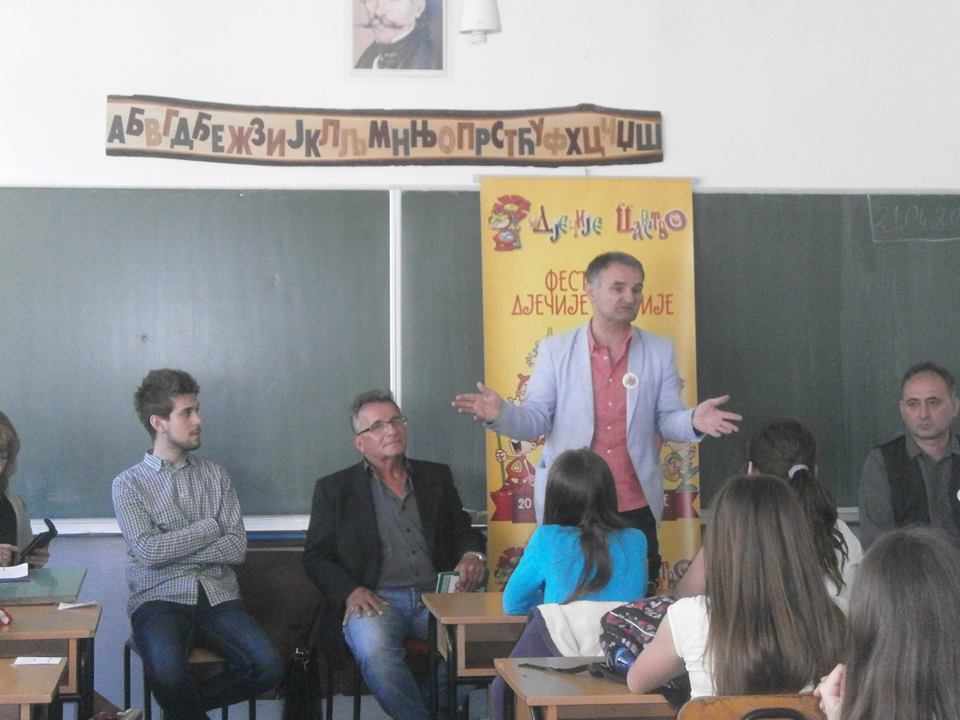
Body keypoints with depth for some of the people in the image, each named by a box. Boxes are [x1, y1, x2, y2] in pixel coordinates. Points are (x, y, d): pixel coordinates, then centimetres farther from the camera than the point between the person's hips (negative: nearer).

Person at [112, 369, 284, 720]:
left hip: (217, 598, 3)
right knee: (168, 674, -35)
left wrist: (173, 551, -6)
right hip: (160, 599, -3)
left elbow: (237, 548, 2)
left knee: (269, 667, -23)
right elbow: (149, 552, -10)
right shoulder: (129, 483, 4)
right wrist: (211, 527, -2)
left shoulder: (215, 475, 13)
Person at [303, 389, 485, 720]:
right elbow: (316, 557, 9)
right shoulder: (334, 489, 13)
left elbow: (463, 531, 21)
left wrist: (473, 556, -4)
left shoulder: (436, 476, 21)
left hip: (436, 595, 2)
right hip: (376, 599, -2)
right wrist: (350, 590, -11)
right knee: (374, 649, -36)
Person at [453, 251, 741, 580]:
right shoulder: (555, 349, 2)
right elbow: (536, 420, -1)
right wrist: (501, 413, -21)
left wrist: (694, 420, -18)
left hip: (636, 507, 1)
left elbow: (667, 421, 5)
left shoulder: (659, 351, 6)